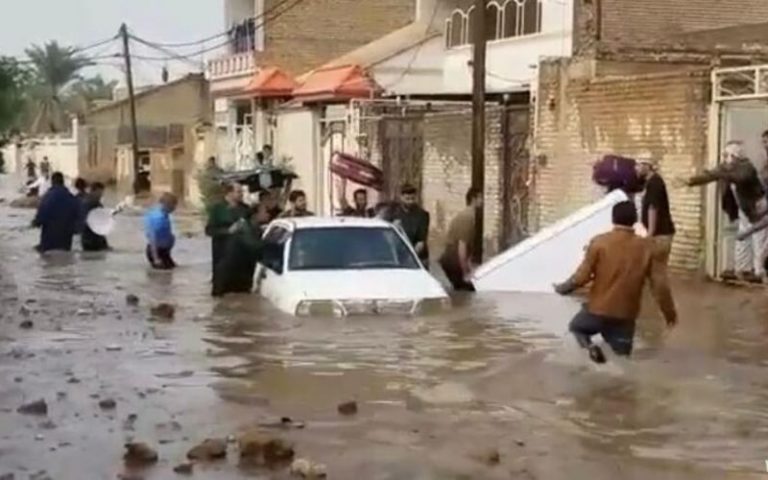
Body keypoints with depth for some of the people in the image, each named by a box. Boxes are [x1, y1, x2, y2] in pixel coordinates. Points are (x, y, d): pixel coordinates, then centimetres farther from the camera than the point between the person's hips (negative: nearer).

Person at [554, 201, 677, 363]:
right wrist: (669, 312, 11)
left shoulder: (599, 242, -10)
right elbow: (660, 283, -2)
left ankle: (589, 345, -7)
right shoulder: (646, 247, -3)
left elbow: (583, 276, -10)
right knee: (622, 353, 17)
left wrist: (563, 288, 10)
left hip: (598, 310, -2)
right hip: (626, 315, 2)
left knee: (576, 326, 27)